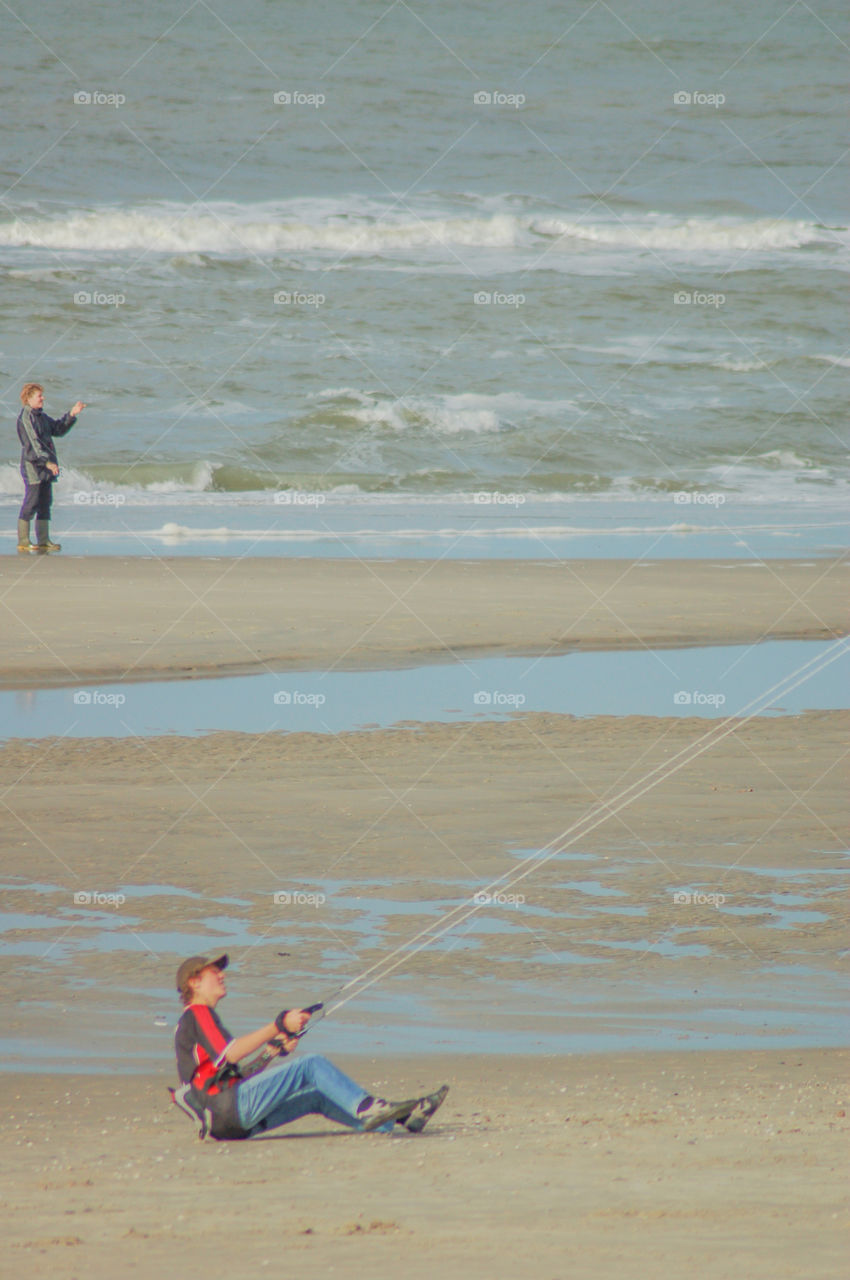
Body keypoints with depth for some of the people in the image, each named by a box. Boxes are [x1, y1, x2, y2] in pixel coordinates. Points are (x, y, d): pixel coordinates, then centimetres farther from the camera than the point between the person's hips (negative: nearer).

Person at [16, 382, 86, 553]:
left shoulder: (41, 416, 16)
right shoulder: (25, 417, -12)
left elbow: (58, 429, 26)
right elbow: (32, 443, -19)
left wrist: (71, 415, 14)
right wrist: (47, 462, -24)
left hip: (45, 468, 9)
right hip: (32, 466, -9)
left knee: (45, 503, 9)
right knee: (31, 503, -9)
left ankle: (43, 540, 12)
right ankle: (23, 541, -6)